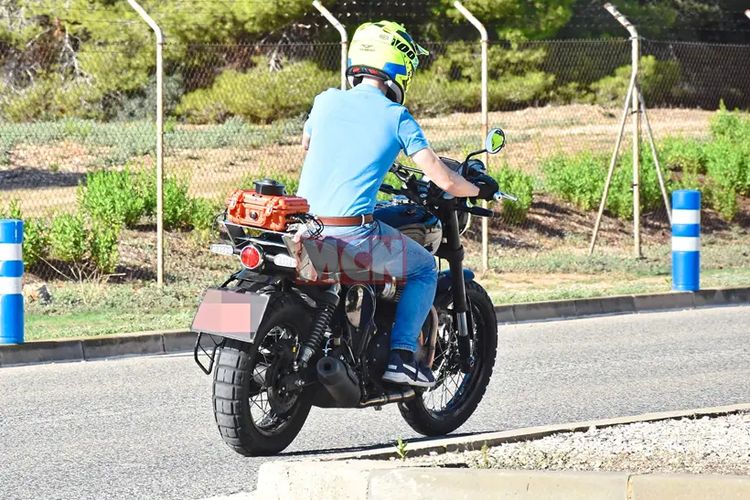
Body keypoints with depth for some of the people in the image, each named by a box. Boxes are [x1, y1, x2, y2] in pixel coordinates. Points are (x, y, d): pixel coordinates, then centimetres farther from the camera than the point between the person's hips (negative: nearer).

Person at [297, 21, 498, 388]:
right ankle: (401, 355, 4)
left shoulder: (326, 101, 9)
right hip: (353, 234, -5)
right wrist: (478, 189, 18)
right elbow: (443, 180, -3)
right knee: (424, 269, 18)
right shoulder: (396, 117, -3)